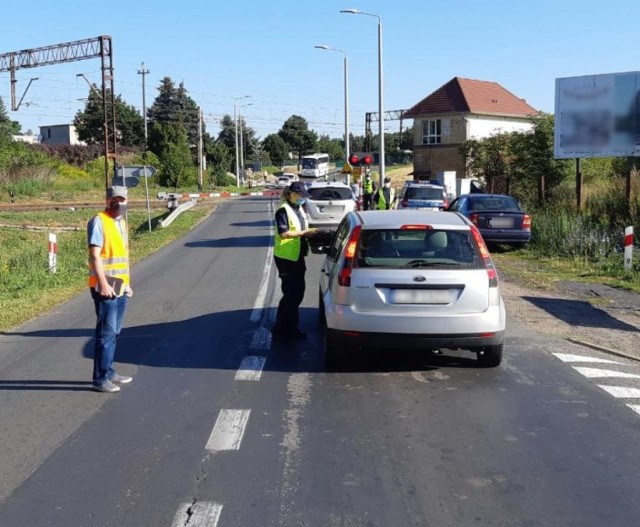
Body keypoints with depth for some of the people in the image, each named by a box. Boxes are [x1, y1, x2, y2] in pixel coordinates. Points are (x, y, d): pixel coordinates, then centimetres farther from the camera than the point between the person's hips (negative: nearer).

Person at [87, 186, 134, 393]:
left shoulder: (121, 222, 16)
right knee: (106, 333, -6)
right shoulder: (98, 222, -10)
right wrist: (103, 284, -23)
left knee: (114, 333, 13)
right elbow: (95, 255, -17)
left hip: (120, 287, 8)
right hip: (105, 287, -8)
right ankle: (100, 379, 0)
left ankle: (109, 372, 22)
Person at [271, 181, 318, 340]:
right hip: (286, 257, -9)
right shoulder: (283, 210, -14)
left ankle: (291, 327, 24)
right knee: (290, 293, -6)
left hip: (297, 256, 9)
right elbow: (283, 233, -23)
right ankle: (279, 329, 5)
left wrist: (310, 233, 4)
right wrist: (305, 232, -24)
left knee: (298, 292, 13)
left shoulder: (299, 209, 14)